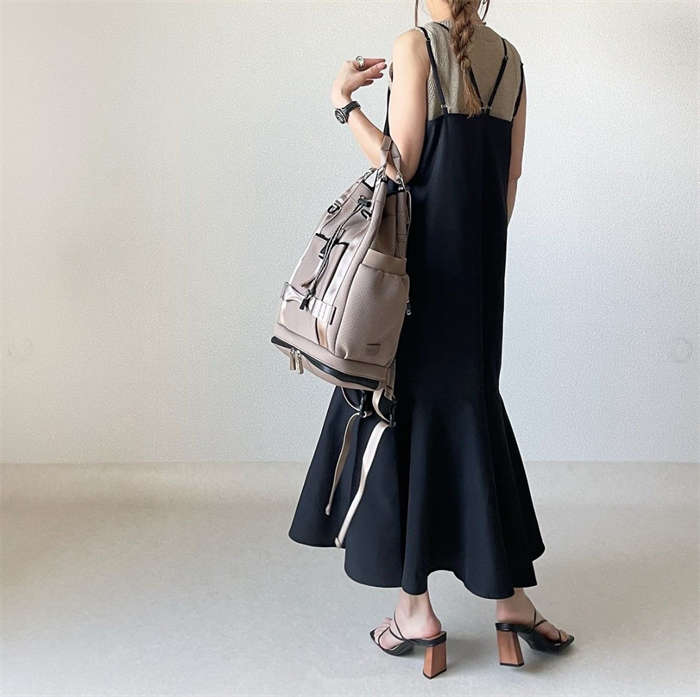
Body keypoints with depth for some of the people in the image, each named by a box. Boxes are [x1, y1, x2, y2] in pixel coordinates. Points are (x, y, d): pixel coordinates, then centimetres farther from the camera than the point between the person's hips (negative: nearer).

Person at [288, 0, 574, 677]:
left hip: (420, 261, -6)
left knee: (406, 406, 3)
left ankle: (415, 609, 10)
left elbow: (401, 164, -12)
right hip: (480, 268, 6)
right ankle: (511, 597, 18)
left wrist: (344, 102, -1)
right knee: (472, 406, 13)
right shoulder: (510, 57, 11)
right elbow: (509, 181, 11)